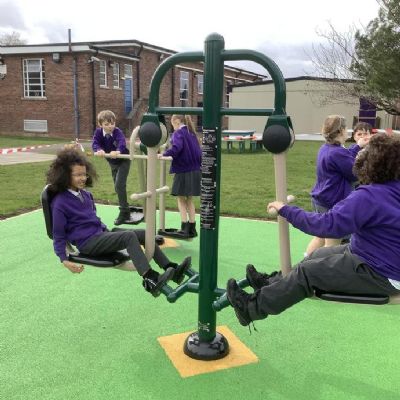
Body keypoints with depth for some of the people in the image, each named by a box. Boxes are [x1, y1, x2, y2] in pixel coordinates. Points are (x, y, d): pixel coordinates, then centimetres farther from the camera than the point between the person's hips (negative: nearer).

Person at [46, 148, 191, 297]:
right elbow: (58, 235, -8)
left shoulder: (85, 194, 12)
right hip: (87, 242, -8)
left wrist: (106, 230, 19)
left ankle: (171, 269, -13)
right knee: (129, 236, -29)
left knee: (144, 234, -7)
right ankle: (150, 280, -39)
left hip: (100, 234, 8)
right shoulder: (60, 203, -10)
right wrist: (64, 260, -14)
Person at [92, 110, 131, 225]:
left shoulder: (117, 132, -25)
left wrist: (117, 151, -64)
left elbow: (122, 142, -43)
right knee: (117, 187, 13)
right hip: (112, 163, 6)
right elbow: (95, 143, -26)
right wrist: (99, 150, -48)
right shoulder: (98, 132, -13)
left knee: (119, 185, -18)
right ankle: (126, 212, 27)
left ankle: (124, 212, -9)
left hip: (123, 161, -6)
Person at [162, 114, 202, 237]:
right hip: (195, 171, 7)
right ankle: (192, 228, 16)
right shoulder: (191, 133, 15)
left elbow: (177, 148, -28)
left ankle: (184, 227, 2)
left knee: (181, 199, 5)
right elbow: (198, 151, 17)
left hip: (183, 172, -7)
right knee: (189, 199, 15)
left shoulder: (178, 133, -9)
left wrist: (164, 154, -18)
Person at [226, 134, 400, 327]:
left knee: (308, 271, -5)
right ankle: (271, 282, 31)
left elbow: (326, 224, -32)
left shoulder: (368, 196, -28)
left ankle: (252, 308, 6)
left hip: (382, 275, -9)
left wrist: (286, 210, -23)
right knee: (317, 256, 16)